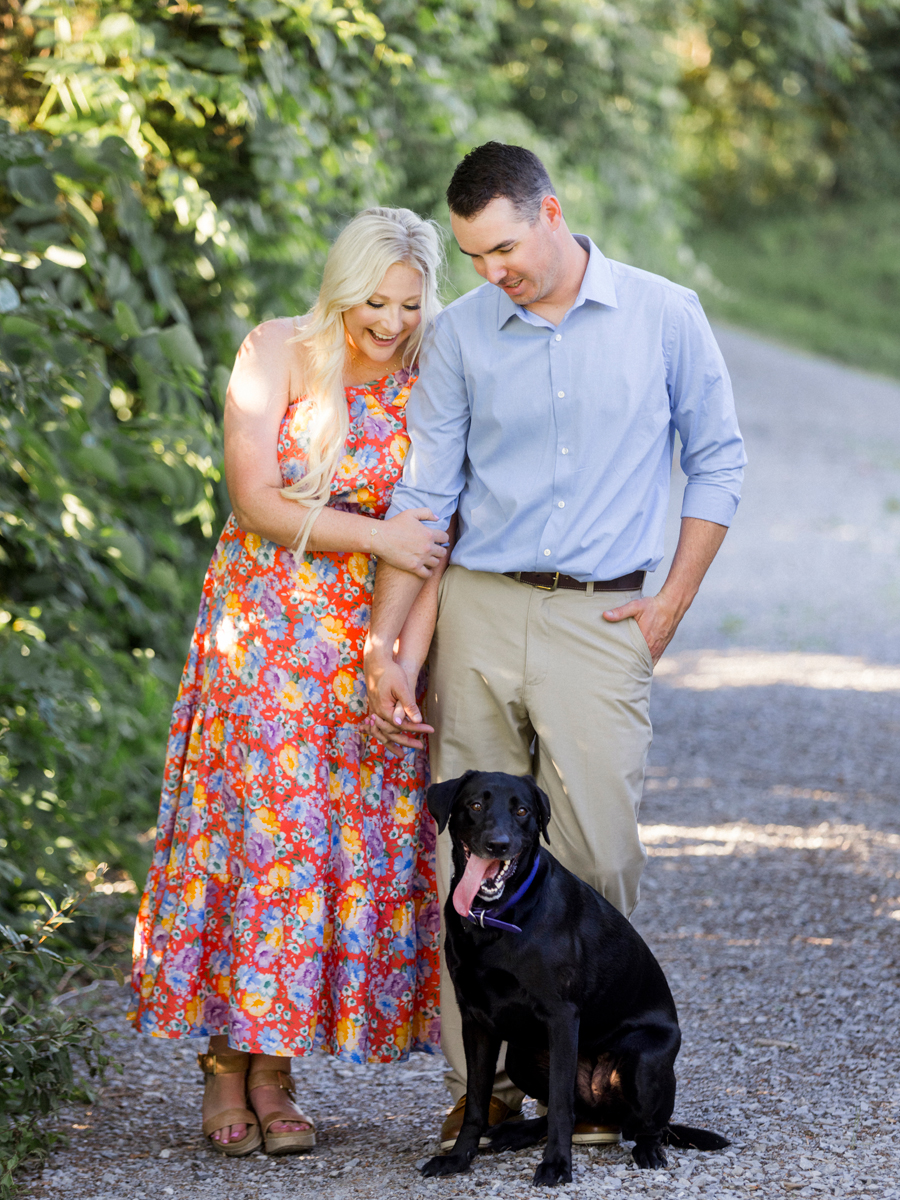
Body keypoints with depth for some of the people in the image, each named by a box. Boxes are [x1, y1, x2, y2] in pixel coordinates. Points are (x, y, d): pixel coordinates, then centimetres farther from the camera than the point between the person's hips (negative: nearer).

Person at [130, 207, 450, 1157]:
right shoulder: (278, 354, -4)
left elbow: (434, 541, -2)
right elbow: (256, 502, -11)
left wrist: (408, 659, -13)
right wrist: (376, 535, -17)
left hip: (372, 643, 2)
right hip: (264, 636, -2)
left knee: (361, 842, 0)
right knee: (253, 824, -6)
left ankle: (275, 1073, 8)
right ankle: (226, 1063, 2)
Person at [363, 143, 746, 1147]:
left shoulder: (665, 317, 2)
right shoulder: (459, 334, 5)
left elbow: (717, 460, 9)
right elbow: (423, 494, 6)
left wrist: (671, 605, 3)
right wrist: (381, 644, 0)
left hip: (601, 621, -2)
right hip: (478, 612, 2)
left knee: (594, 855, -8)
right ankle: (481, 1084, 8)